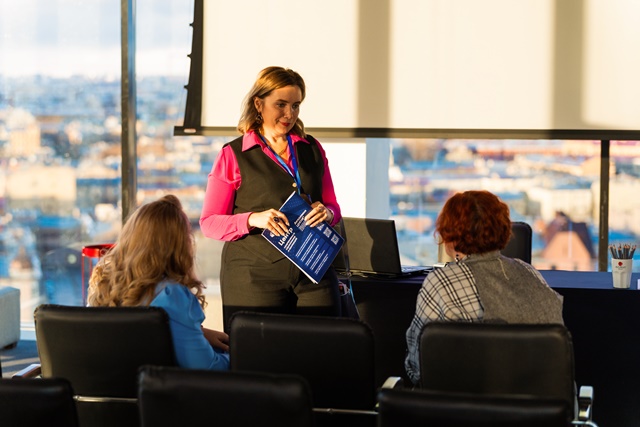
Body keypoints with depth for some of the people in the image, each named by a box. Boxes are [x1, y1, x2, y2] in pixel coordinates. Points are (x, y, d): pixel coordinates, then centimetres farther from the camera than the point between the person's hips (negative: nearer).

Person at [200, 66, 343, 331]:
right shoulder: (233, 155, 4)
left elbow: (334, 207, 20)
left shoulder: (312, 149, 15)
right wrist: (253, 219, -16)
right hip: (254, 277, -3)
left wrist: (327, 213, -4)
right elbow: (209, 222, 2)